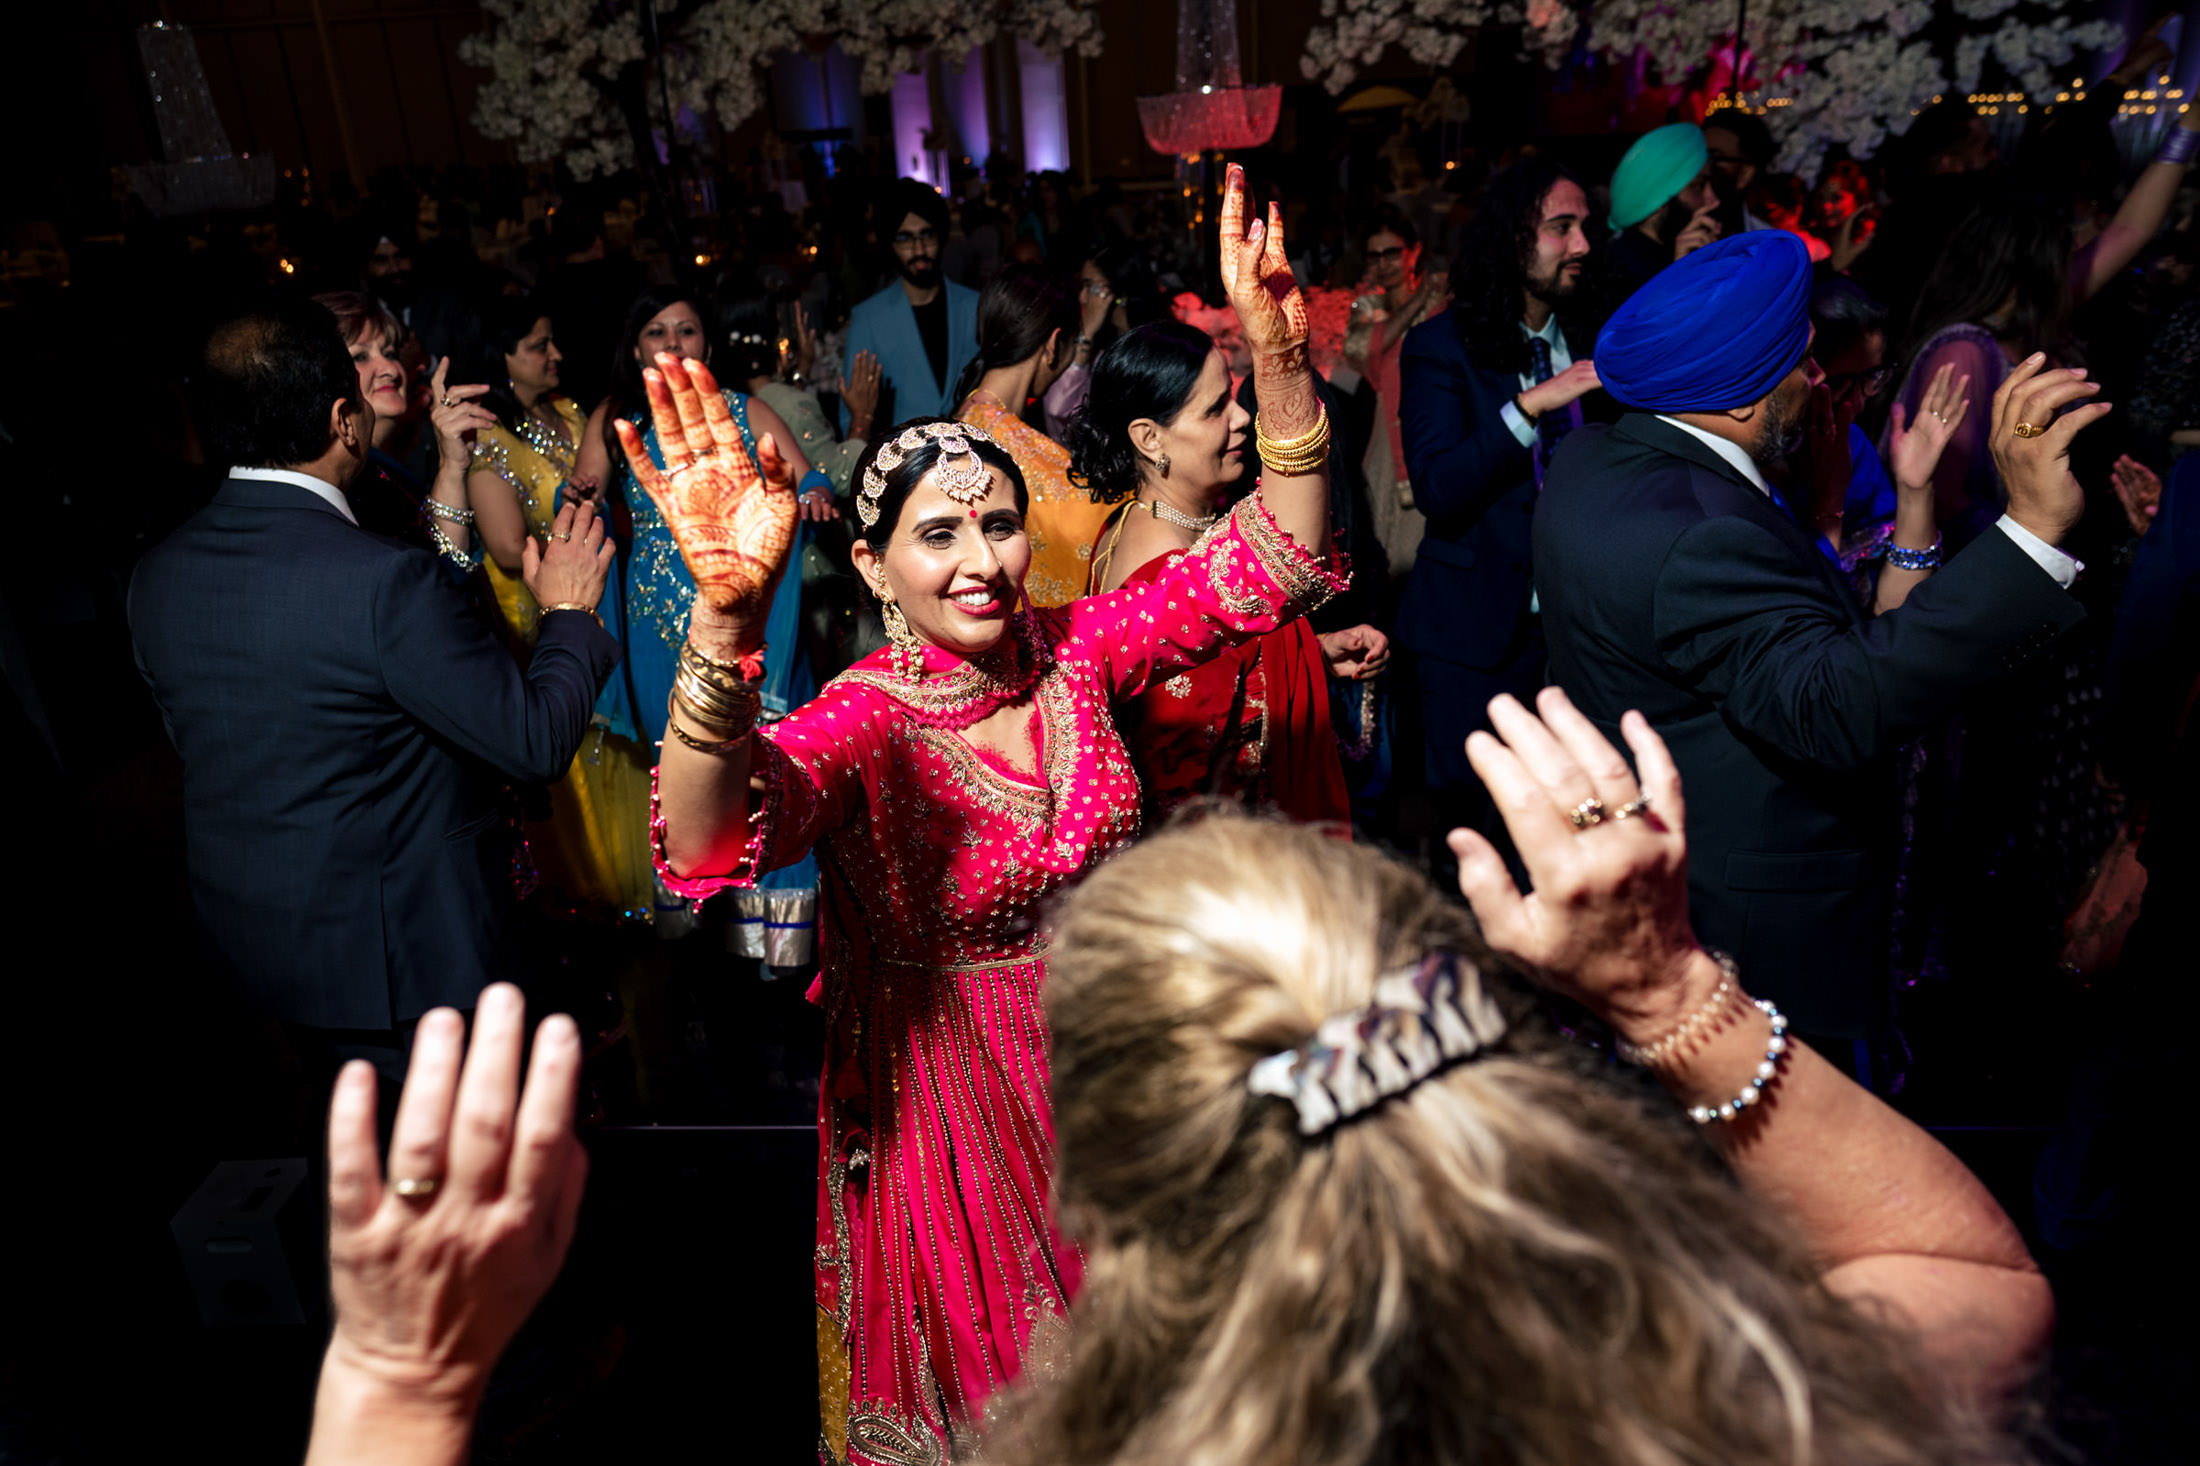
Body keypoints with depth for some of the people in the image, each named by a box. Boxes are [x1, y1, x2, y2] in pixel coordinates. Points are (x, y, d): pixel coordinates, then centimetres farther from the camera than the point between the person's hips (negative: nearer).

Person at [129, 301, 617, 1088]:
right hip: (402, 959, -7)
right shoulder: (385, 580, -28)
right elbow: (536, 741, -22)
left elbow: (190, 737, 11)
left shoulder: (155, 575, -4)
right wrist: (568, 612, -6)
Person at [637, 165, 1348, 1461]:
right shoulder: (860, 726, -22)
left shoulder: (1073, 652, -10)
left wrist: (1278, 352, -28)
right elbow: (713, 840, -42)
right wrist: (728, 617, -59)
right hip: (950, 1118, -3)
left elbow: (1276, 561, -14)